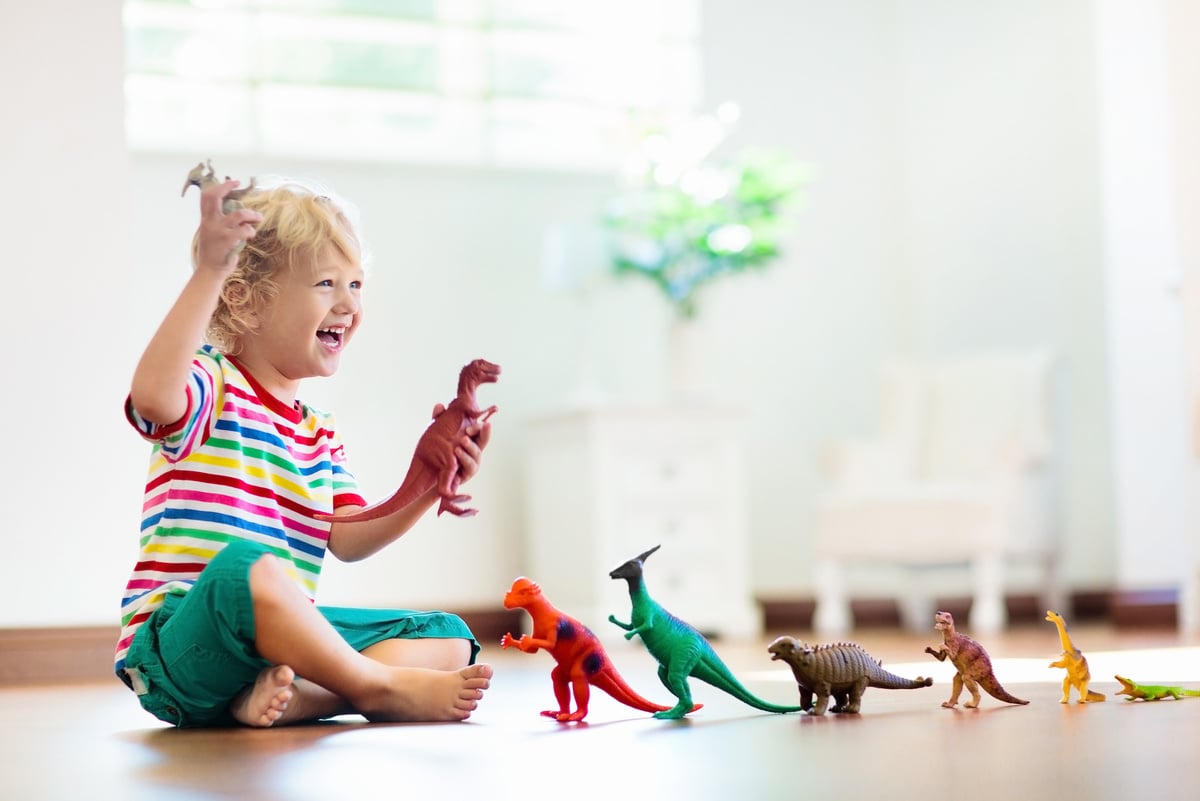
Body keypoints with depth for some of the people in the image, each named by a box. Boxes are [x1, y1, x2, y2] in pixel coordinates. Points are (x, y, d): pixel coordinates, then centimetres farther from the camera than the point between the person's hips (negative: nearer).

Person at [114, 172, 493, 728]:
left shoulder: (320, 433, 20)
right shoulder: (212, 387, -4)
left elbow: (349, 539, 7)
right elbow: (153, 395, -31)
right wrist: (208, 273, -33)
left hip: (278, 637, 8)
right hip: (179, 639, -8)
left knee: (449, 640, -1)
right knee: (245, 566, -41)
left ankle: (290, 696, -26)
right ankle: (380, 688, -21)